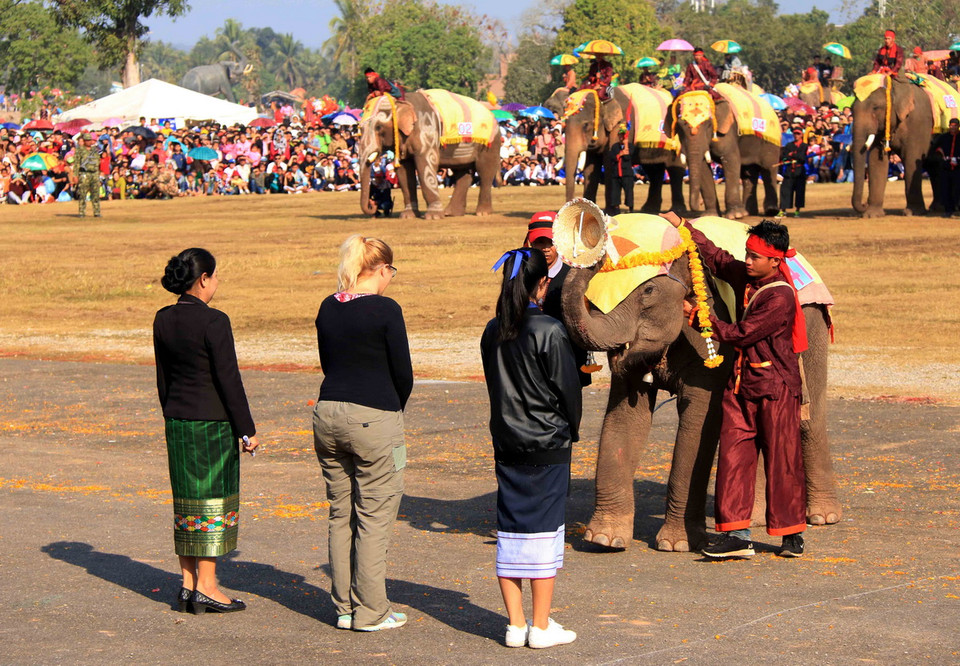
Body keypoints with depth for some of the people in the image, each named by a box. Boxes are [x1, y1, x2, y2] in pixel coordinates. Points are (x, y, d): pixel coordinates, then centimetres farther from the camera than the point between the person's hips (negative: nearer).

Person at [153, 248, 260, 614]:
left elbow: (163, 380, 11)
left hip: (178, 419, 7)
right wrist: (247, 430, -9)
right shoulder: (214, 322, -17)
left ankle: (188, 584, 15)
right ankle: (206, 587, 0)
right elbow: (229, 380, -16)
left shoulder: (163, 320, 4)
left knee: (186, 502, 12)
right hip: (213, 422, -7)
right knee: (213, 502, -1)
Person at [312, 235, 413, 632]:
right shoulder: (385, 310, -11)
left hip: (328, 414, 6)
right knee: (373, 518, 1)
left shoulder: (328, 308, 8)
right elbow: (403, 372, -9)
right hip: (373, 419, -6)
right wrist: (397, 408, 11)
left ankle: (344, 607, 16)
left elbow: (328, 363, 13)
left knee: (341, 516, 13)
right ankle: (370, 612, 3)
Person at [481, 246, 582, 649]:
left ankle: (515, 624, 12)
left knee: (510, 532, 8)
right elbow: (568, 387, -8)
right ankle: (541, 627, 4)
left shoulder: (492, 332, 3)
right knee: (544, 531, 1)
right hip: (547, 445, -5)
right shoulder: (550, 332, -14)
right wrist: (571, 431, 7)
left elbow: (495, 385, 11)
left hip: (506, 444, 5)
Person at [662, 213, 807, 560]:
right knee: (733, 455, -1)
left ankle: (792, 534, 12)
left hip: (776, 387, -7)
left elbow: (741, 335, -17)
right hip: (741, 382, 7)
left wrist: (703, 317, -7)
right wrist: (683, 226, 25)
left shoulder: (781, 297, -18)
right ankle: (736, 534, -1)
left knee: (782, 460, 0)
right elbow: (715, 257, 24)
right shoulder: (745, 277, 5)